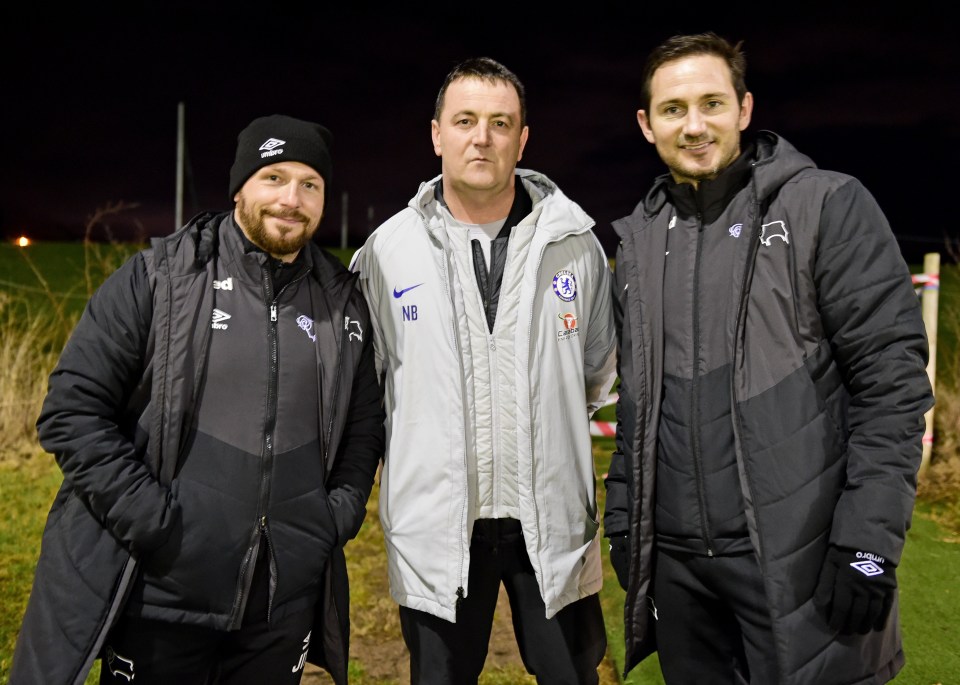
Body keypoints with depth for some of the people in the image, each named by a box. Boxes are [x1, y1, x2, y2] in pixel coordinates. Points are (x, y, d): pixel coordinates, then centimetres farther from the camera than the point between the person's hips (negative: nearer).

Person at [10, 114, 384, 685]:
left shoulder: (344, 302, 6)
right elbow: (72, 409, -7)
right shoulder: (157, 279, -4)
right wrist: (150, 519, -14)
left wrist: (339, 514, 0)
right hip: (157, 594, -2)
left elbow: (365, 424, 14)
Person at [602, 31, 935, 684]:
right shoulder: (637, 239, 11)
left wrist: (869, 541, -15)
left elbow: (893, 377, -9)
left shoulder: (828, 205, -4)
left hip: (799, 556, -4)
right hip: (676, 558, 5)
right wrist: (623, 520, 11)